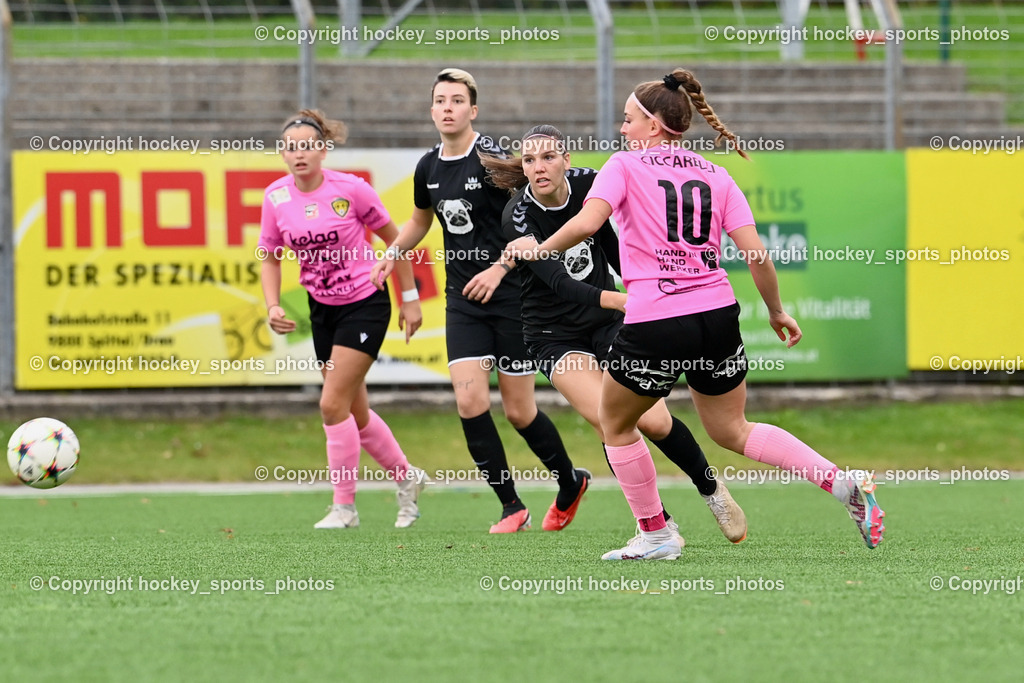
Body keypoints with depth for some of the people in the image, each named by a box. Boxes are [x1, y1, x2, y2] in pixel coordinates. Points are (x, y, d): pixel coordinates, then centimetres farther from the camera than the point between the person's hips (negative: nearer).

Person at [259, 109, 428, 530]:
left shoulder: (350, 189, -17)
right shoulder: (276, 197, -5)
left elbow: (392, 238, -4)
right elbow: (271, 258, 8)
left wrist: (409, 298, 0)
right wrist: (273, 307, -7)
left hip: (365, 304, -5)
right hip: (323, 310, 5)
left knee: (333, 404, -13)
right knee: (355, 413, 11)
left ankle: (344, 506, -1)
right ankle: (406, 478, 34)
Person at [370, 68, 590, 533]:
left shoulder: (493, 160, -14)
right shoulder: (428, 168, 6)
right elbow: (420, 219, 26)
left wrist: (500, 267, -25)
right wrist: (392, 253, 9)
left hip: (511, 295, -5)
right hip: (463, 300, 5)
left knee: (519, 411, 1)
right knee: (469, 402, -11)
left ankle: (570, 482, 29)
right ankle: (512, 508, -1)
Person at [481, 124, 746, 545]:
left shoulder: (587, 183, -10)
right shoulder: (518, 218, -24)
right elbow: (558, 282, -34)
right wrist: (620, 300, -47)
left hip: (607, 320, 3)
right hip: (555, 335, -3)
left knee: (654, 421, -8)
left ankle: (712, 491, 20)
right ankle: (660, 525, -6)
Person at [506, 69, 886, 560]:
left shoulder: (624, 166, -1)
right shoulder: (715, 176, 11)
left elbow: (587, 222, -18)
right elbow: (755, 253, 4)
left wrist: (540, 248, -1)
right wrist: (777, 312, 17)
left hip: (654, 325, -5)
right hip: (718, 314, 5)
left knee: (615, 423, 20)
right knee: (731, 429, 19)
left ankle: (654, 534, 23)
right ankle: (843, 484, 4)